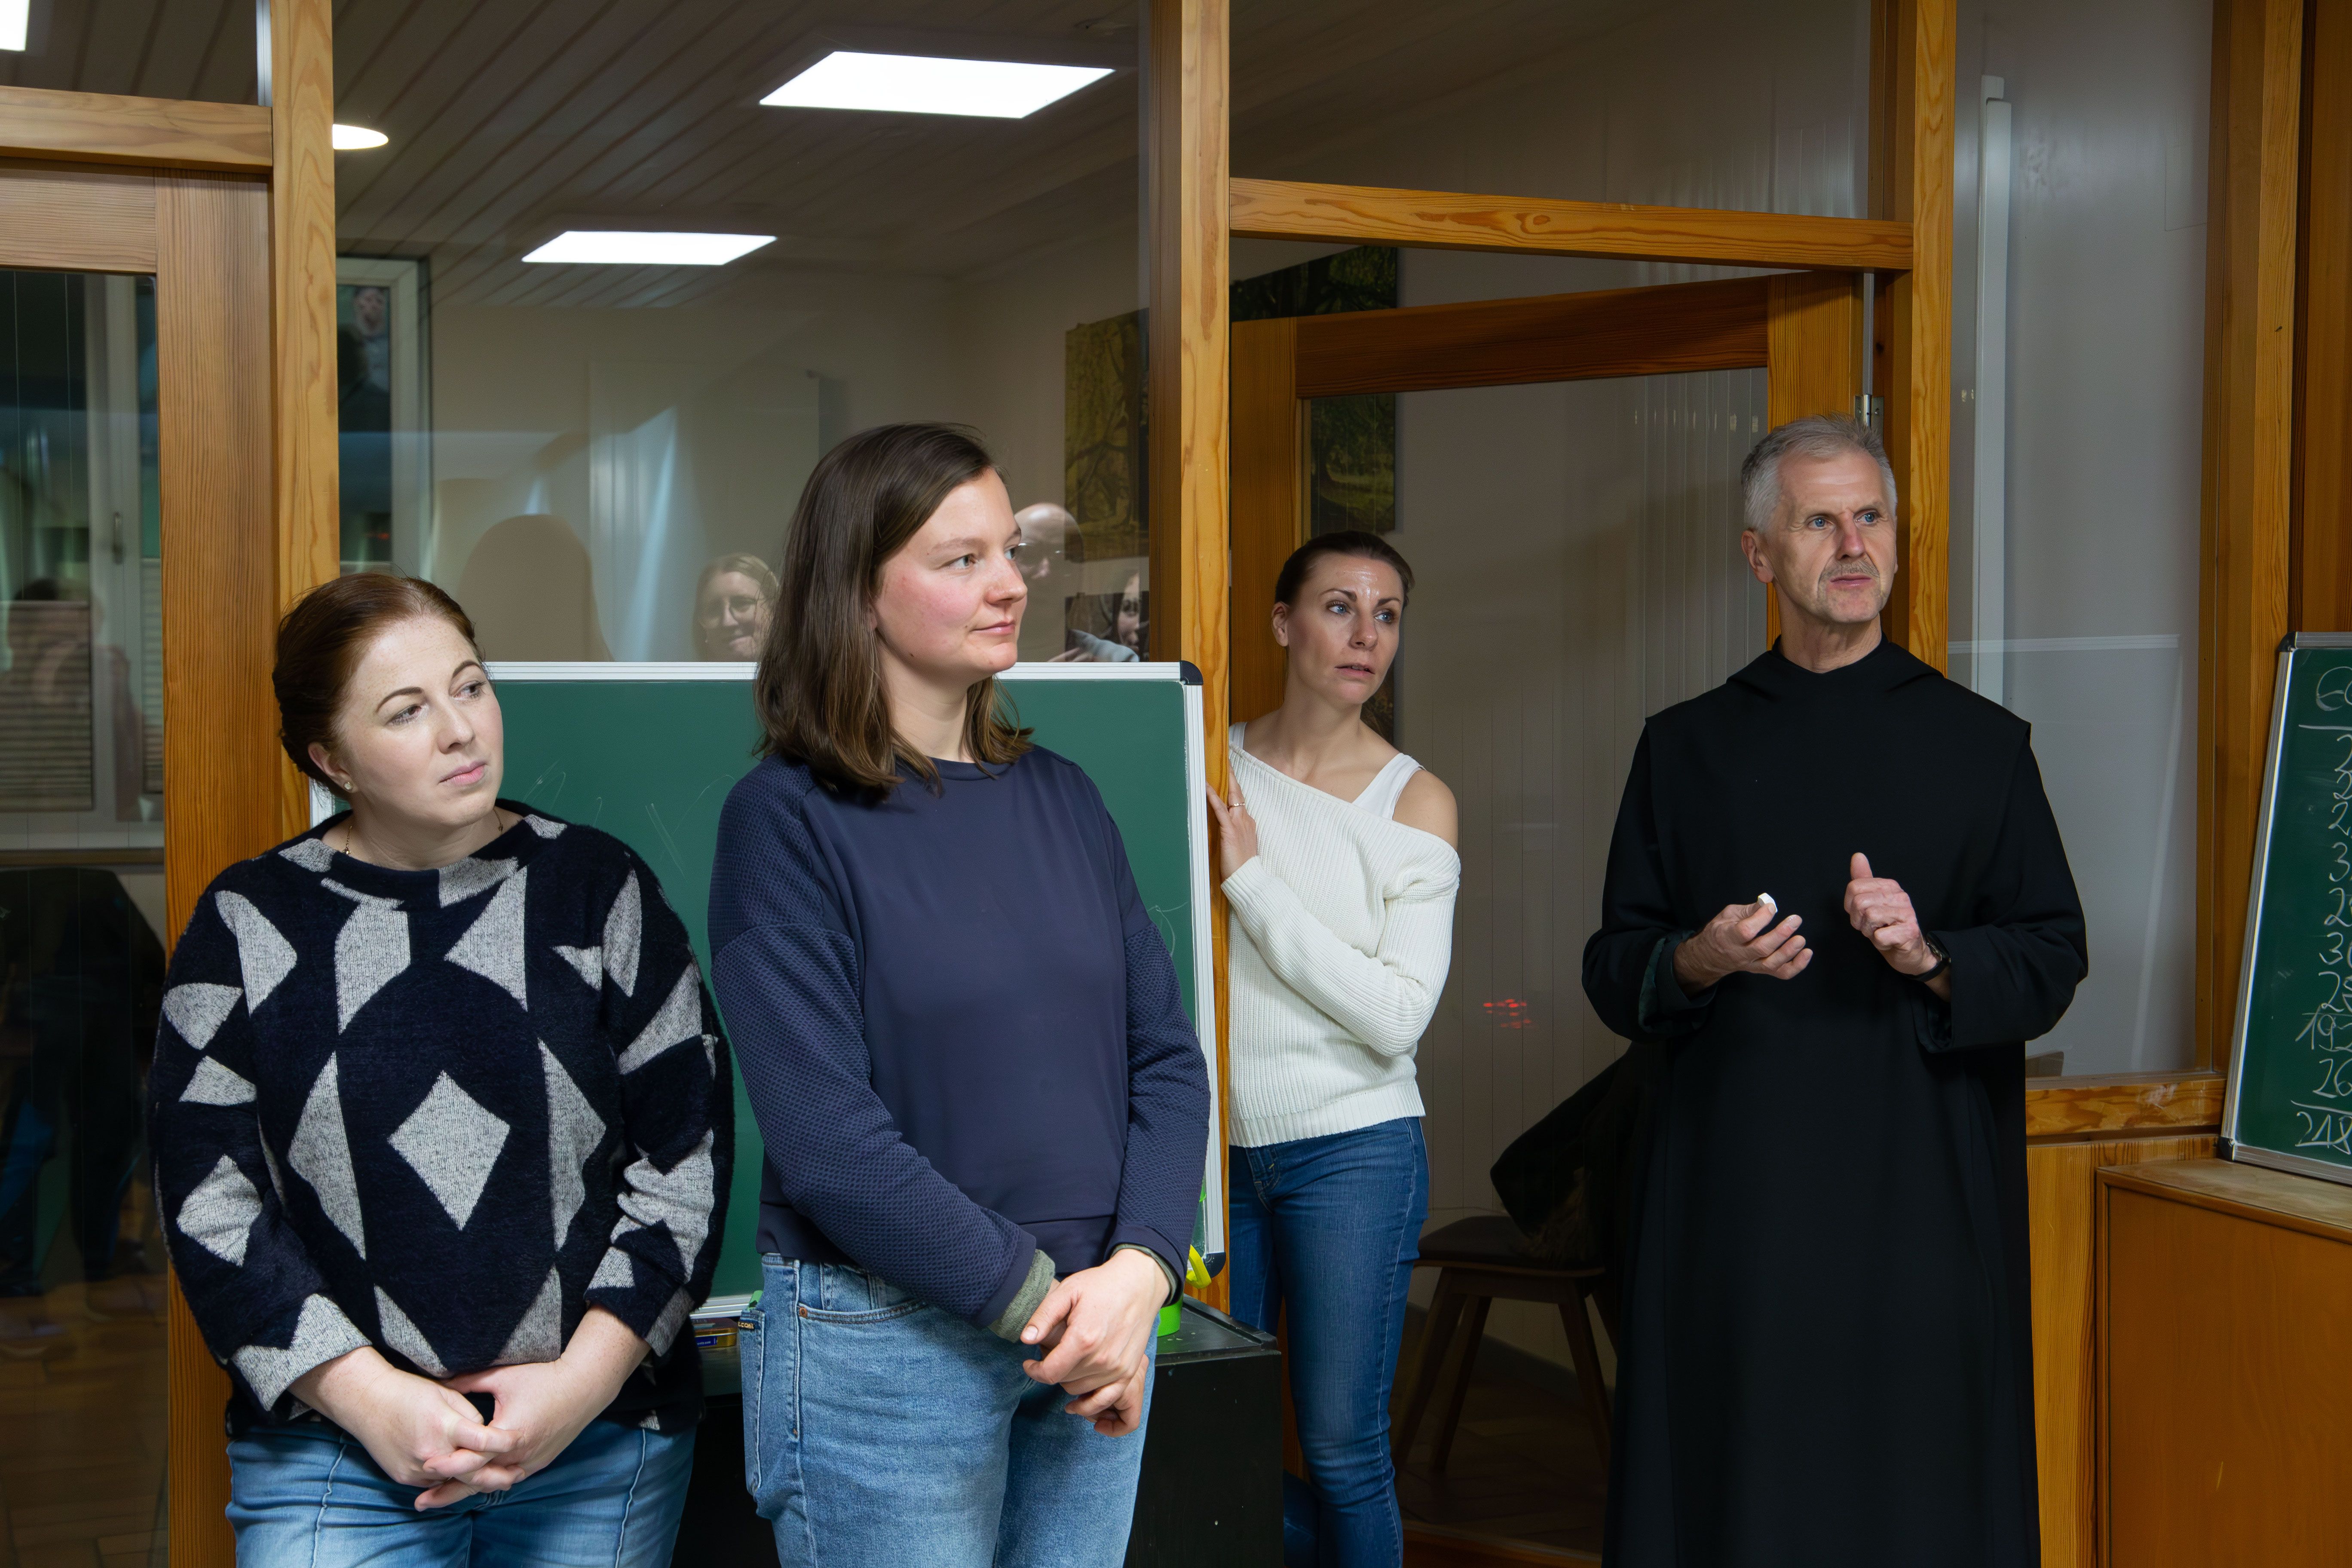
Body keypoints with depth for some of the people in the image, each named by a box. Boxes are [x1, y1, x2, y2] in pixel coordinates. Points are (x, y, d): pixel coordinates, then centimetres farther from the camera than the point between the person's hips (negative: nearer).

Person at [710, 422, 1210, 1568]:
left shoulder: (1061, 798, 7)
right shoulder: (788, 818, -9)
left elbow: (1166, 1054, 3)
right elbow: (827, 1138, -16)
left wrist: (1138, 1270, -12)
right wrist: (1035, 1300, -16)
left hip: (1098, 1322, 5)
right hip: (885, 1340, -5)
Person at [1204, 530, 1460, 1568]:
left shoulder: (1413, 800, -3)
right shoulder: (1209, 763, 3)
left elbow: (1396, 1015, -13)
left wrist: (1251, 880, -14)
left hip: (1352, 1147, -3)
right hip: (1218, 1141, 3)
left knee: (1341, 1450, 1)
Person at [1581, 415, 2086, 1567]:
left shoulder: (1980, 745, 6)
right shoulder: (1686, 749, 8)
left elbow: (2053, 961, 4)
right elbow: (1613, 971, 9)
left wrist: (1929, 957, -14)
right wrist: (1697, 961, -12)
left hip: (1922, 1185, 0)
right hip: (1733, 1191, 1)